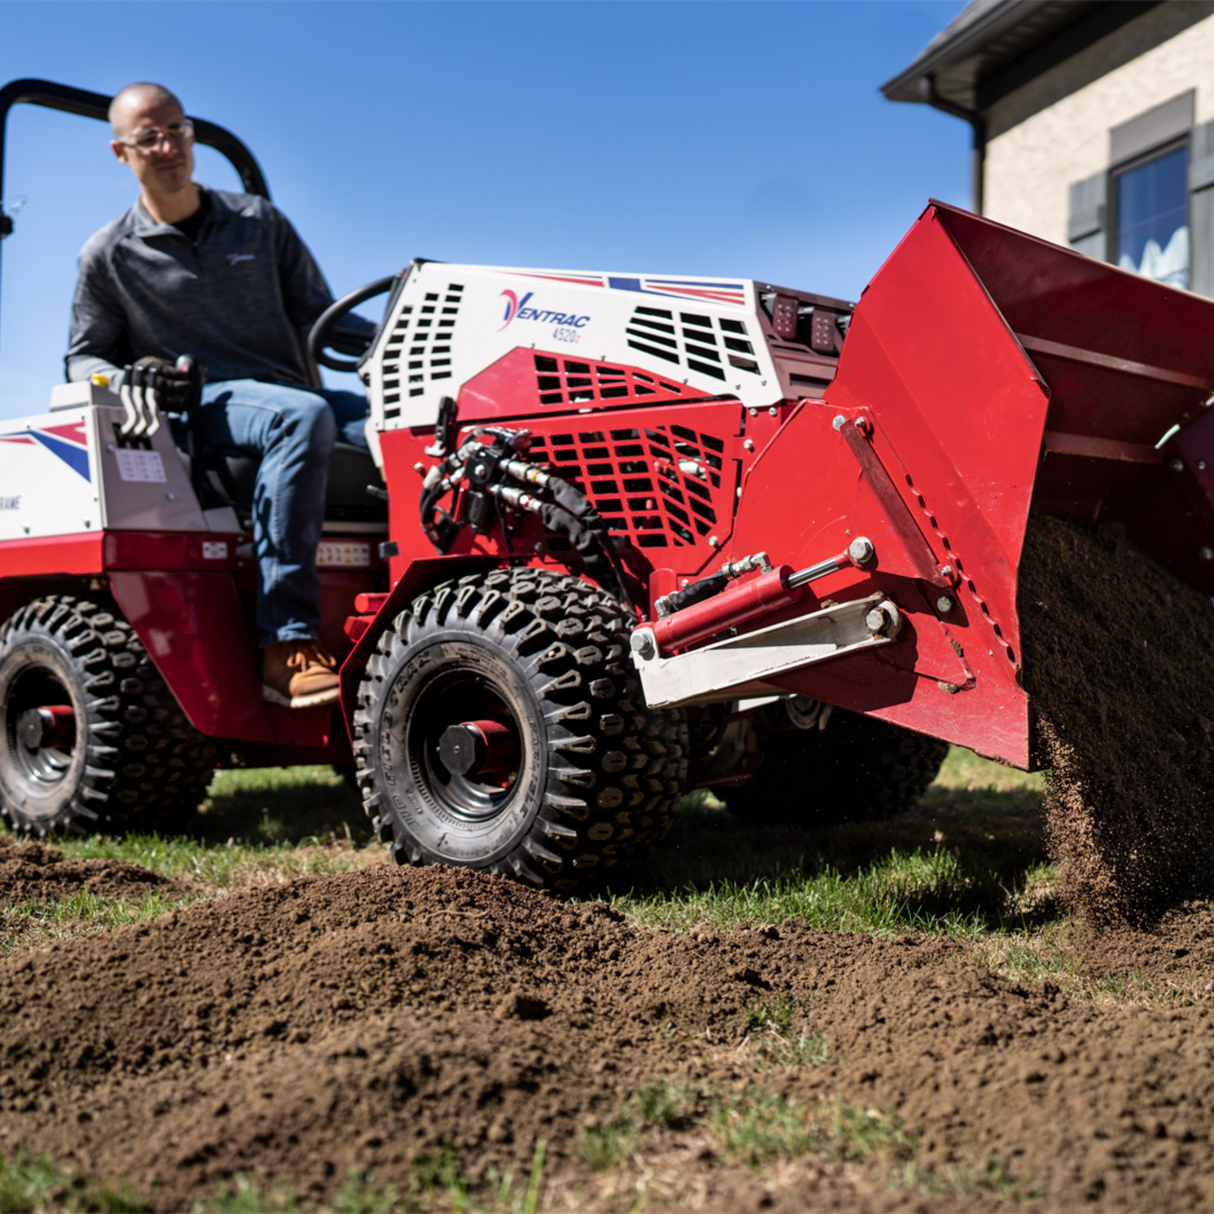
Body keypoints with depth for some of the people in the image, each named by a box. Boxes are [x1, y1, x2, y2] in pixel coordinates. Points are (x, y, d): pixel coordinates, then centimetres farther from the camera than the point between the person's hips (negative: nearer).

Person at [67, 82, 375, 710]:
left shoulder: (259, 222, 20)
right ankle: (286, 645, -42)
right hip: (201, 405, -3)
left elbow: (318, 314, 19)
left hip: (288, 393, 4)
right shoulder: (110, 255, 13)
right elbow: (83, 357, 15)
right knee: (303, 417, -39)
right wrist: (126, 380, -10)